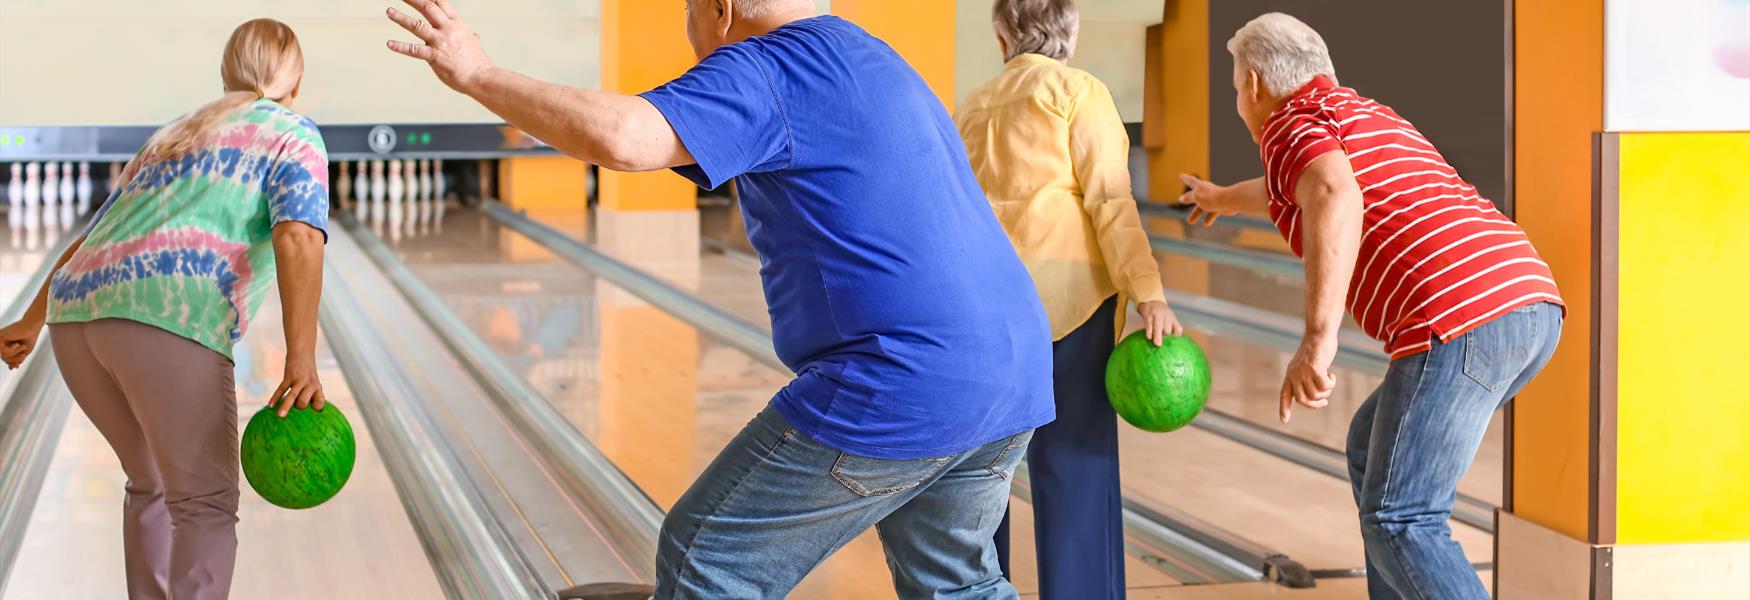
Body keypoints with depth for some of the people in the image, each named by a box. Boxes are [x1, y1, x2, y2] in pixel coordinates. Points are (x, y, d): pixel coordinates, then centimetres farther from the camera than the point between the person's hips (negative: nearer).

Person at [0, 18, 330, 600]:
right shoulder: (291, 135, 11)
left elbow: (94, 236, 36)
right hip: (169, 321, -7)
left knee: (153, 483, 24)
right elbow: (298, 240, -8)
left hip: (79, 317, 7)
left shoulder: (173, 135, 32)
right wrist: (301, 364, -17)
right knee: (204, 504, -1)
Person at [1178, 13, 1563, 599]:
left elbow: (1335, 200, -20)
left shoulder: (1291, 124, 5)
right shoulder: (1371, 118, 32)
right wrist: (1228, 198, 75)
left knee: (1401, 527, -7)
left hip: (1461, 321, -9)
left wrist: (1319, 337, -26)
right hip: (1529, 309, 9)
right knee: (1372, 447, 28)